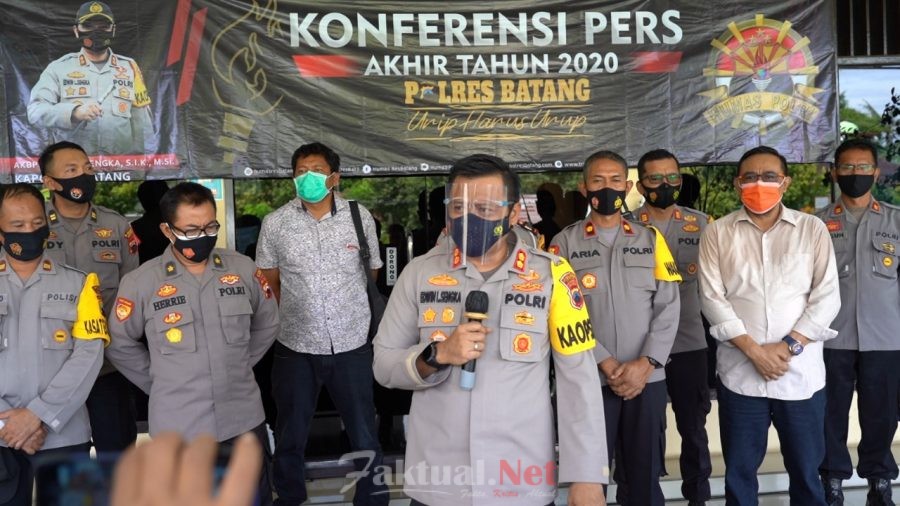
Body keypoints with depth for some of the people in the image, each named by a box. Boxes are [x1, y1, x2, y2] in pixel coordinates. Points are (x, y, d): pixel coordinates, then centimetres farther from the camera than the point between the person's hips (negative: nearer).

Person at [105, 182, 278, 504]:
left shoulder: (243, 269, -1)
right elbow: (120, 345, 4)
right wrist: (159, 382, 2)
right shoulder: (142, 283, -8)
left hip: (244, 419, 2)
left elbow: (267, 323, 13)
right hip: (179, 427, -2)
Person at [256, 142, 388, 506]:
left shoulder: (360, 217, -3)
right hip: (295, 345, 1)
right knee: (290, 437, 17)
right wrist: (298, 308, 12)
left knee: (364, 435, 11)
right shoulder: (275, 223, -4)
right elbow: (269, 282, 8)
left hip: (351, 343, 0)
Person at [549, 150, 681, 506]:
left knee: (644, 476, 10)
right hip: (589, 380, -1)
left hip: (647, 378, 2)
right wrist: (604, 364, -12)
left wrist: (646, 363, -10)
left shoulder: (650, 239, 9)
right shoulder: (565, 243, 3)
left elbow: (668, 306, 2)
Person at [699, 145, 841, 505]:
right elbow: (712, 298, -4)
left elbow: (827, 297, -1)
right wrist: (754, 350, -12)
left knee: (806, 469, 11)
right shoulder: (717, 233, 3)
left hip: (801, 373, 0)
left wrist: (790, 346, -12)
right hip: (740, 374, 0)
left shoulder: (812, 229, 4)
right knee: (739, 471, 11)